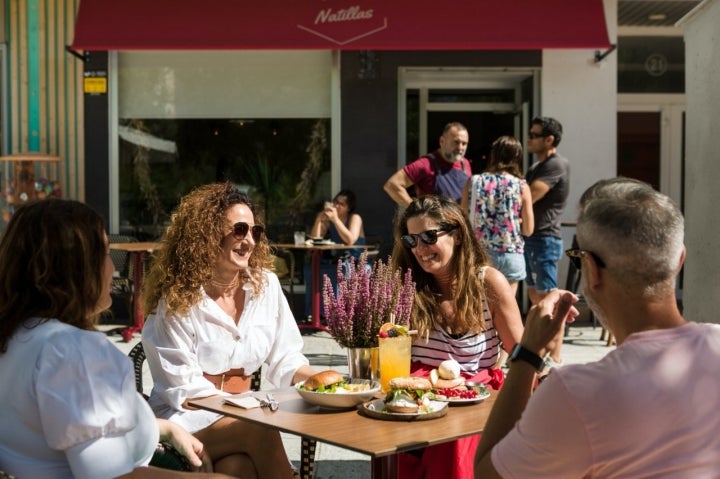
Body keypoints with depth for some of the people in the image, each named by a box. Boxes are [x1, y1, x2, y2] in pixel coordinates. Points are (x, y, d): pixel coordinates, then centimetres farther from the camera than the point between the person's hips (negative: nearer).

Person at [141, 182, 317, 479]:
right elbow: (184, 389, -13)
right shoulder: (177, 297, -10)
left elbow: (285, 357, 8)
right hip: (185, 418, -3)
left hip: (243, 413, 3)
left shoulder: (265, 284, 3)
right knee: (260, 432, -32)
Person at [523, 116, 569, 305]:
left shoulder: (556, 165, -14)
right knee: (533, 294, 15)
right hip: (530, 239, 10)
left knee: (545, 297, -7)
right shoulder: (536, 167, 17)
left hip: (544, 240, -10)